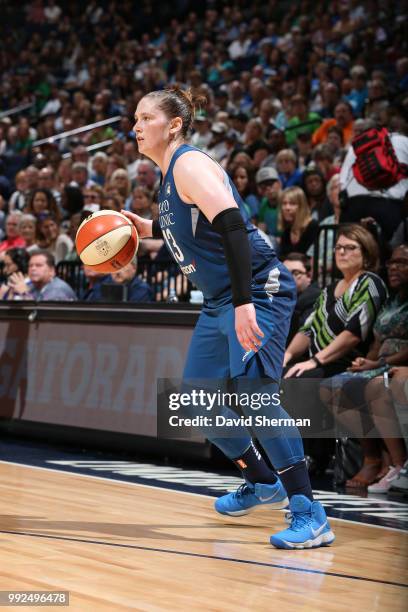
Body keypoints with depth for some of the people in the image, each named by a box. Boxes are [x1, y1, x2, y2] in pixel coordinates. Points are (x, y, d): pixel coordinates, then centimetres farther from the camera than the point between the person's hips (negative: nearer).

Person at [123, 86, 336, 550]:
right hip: (219, 301, 10)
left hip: (259, 291, -10)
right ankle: (262, 484, 29)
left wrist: (244, 303, -36)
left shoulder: (190, 164, -14)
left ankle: (309, 516, -22)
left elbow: (233, 226, -27)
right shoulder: (170, 175, 14)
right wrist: (148, 229, 16)